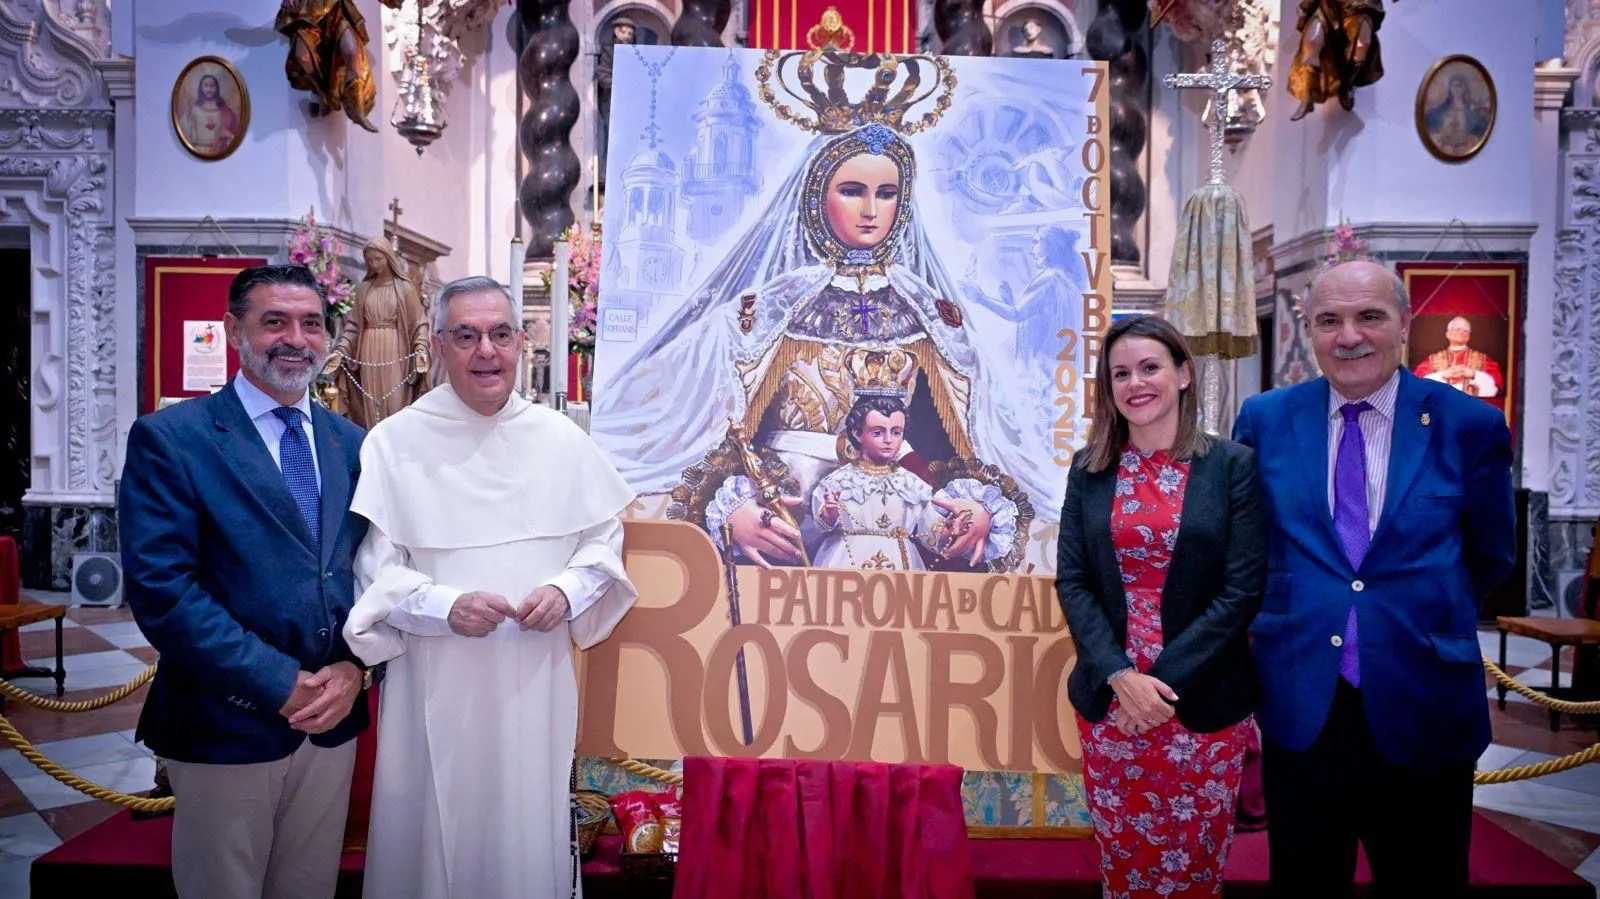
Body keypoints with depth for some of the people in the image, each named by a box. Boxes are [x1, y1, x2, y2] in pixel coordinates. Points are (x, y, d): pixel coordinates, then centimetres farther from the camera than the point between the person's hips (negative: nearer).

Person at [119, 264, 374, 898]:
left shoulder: (351, 443, 8)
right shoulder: (168, 439, -7)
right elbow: (160, 589, -15)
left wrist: (356, 669, -10)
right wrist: (283, 686, -18)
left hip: (333, 722, 4)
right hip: (226, 727, -4)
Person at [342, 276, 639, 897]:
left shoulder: (561, 439, 3)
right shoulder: (394, 442, -5)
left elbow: (604, 537, 9)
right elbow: (374, 570, -4)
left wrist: (566, 592, -10)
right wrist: (447, 608, -20)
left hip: (537, 681, 2)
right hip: (435, 687, -2)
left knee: (529, 832, 13)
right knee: (435, 833, 10)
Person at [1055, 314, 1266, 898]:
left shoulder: (1234, 465, -5)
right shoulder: (1089, 469, 3)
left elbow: (1243, 589, -9)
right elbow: (1071, 581, -1)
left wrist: (1164, 679, -15)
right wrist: (1121, 675, -14)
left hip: (1203, 702, -2)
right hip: (1109, 698, 2)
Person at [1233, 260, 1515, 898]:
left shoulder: (1471, 425, -4)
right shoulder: (1264, 420, 0)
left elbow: (1491, 557, 9)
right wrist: (1298, 616, 9)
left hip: (1421, 707, 0)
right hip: (1299, 703, 1)